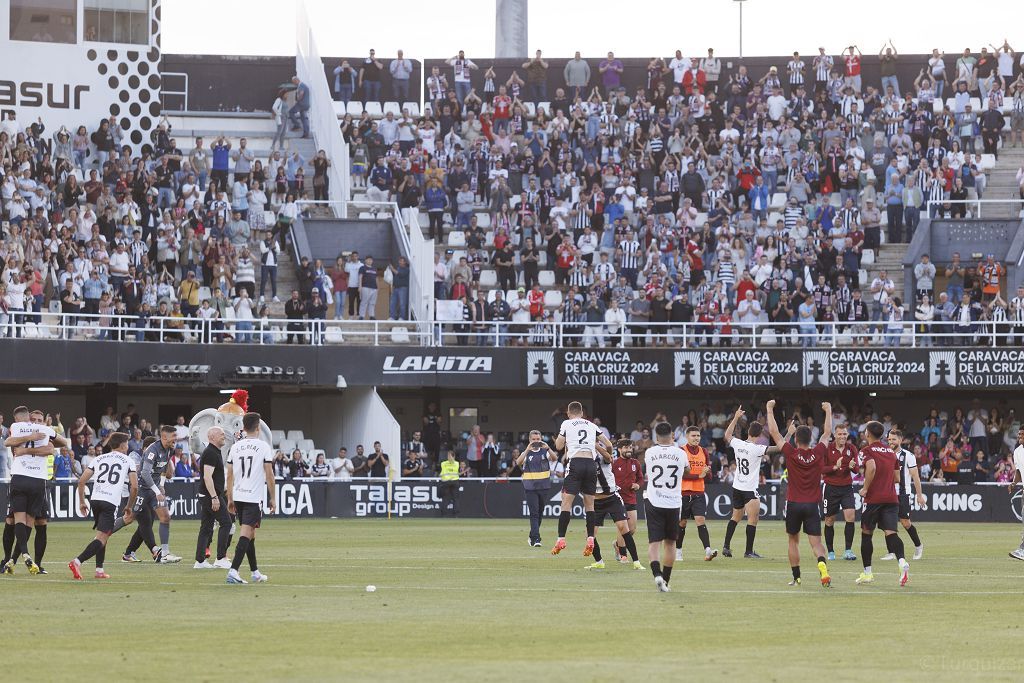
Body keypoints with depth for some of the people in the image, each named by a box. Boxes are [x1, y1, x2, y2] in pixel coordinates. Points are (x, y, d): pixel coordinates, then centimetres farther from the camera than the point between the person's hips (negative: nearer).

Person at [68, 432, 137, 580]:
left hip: (95, 499, 5)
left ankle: (99, 569, 16)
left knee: (102, 535, 21)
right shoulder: (128, 461, 10)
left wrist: (81, 502, 20)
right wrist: (129, 507, 15)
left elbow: (81, 481, 11)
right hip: (111, 502, -5)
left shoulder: (99, 459, 19)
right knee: (101, 538, -9)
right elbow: (134, 487, 2)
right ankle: (77, 561, -28)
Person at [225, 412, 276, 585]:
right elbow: (269, 474, -7)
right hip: (255, 497, -5)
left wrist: (230, 499, 17)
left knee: (250, 534, 16)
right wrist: (273, 498, 0)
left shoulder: (235, 447, 7)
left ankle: (255, 573, 25)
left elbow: (230, 475, 10)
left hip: (238, 496, 5)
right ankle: (233, 571, -22)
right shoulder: (263, 446, -6)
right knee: (246, 534, -9)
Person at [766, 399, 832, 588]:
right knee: (816, 542, -4)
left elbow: (774, 432, -1)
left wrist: (769, 409, 10)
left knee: (793, 540, 16)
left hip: (793, 503, -1)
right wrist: (828, 411, 27)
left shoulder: (791, 453, -7)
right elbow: (827, 433, 14)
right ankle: (823, 568, -32)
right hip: (812, 505, 1)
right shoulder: (818, 453, -2)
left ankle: (796, 577, 16)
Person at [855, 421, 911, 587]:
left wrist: (865, 488, -13)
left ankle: (867, 573, 16)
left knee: (866, 533, 11)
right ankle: (902, 562, -32)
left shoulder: (868, 450, -3)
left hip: (873, 498, -4)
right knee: (890, 533, -5)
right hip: (891, 497, 4)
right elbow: (896, 477, 20)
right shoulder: (890, 452, 15)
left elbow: (871, 467, -23)